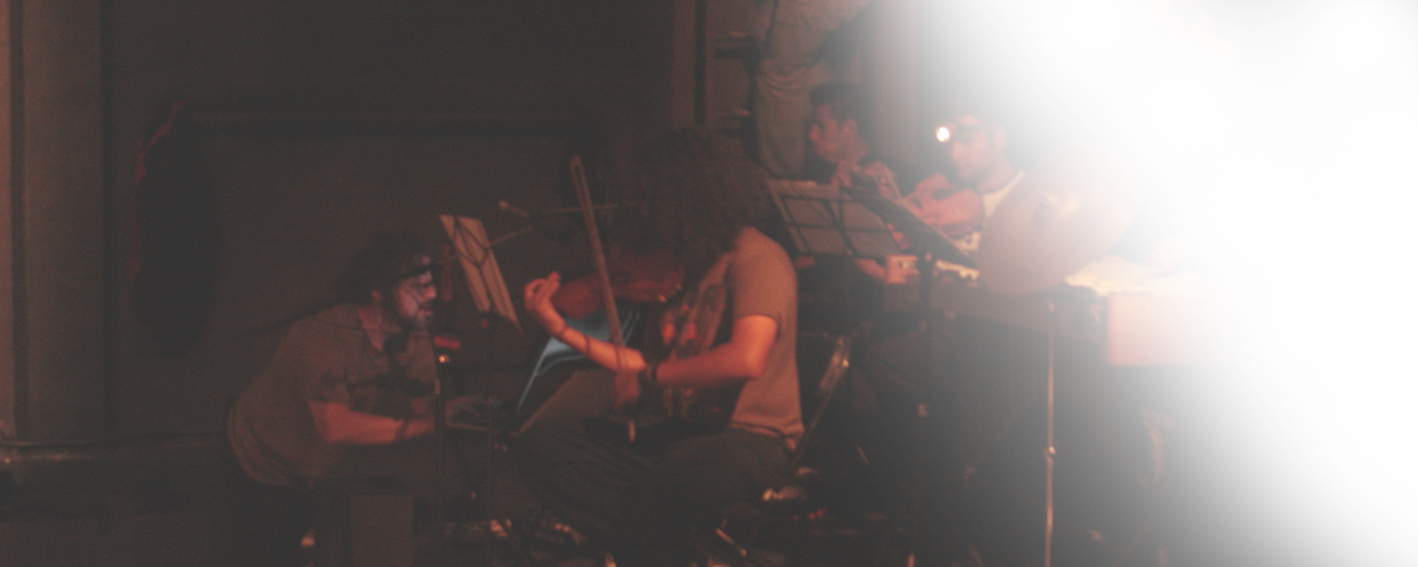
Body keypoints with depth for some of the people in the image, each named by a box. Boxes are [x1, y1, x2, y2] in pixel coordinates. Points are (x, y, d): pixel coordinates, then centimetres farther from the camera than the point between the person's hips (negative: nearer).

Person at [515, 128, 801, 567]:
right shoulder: (672, 265, 12)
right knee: (540, 444, -5)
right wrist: (561, 329, 8)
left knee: (681, 477, -41)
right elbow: (643, 364, 12)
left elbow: (746, 359, -30)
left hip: (748, 436, -8)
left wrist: (649, 378, -20)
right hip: (677, 428, 8)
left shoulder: (757, 260, -14)